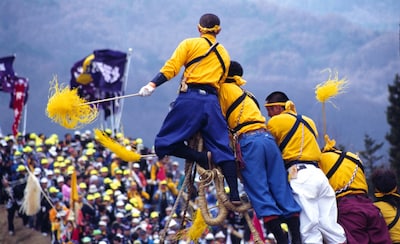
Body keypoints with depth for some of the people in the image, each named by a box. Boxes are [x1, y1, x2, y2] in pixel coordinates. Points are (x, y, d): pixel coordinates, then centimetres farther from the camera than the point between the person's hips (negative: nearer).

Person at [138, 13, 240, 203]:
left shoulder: (190, 44, 8)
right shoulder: (224, 54, 24)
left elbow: (171, 68, -5)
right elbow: (221, 82, 17)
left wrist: (152, 85, -9)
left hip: (190, 98, -4)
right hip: (212, 101, 4)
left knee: (164, 144, 0)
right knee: (222, 149, 4)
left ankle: (202, 157, -21)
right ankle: (234, 194, -9)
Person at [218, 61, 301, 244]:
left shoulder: (224, 89, 9)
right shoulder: (245, 94, 32)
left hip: (248, 140, -7)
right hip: (268, 137, 7)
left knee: (259, 191, -9)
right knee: (281, 189, 2)